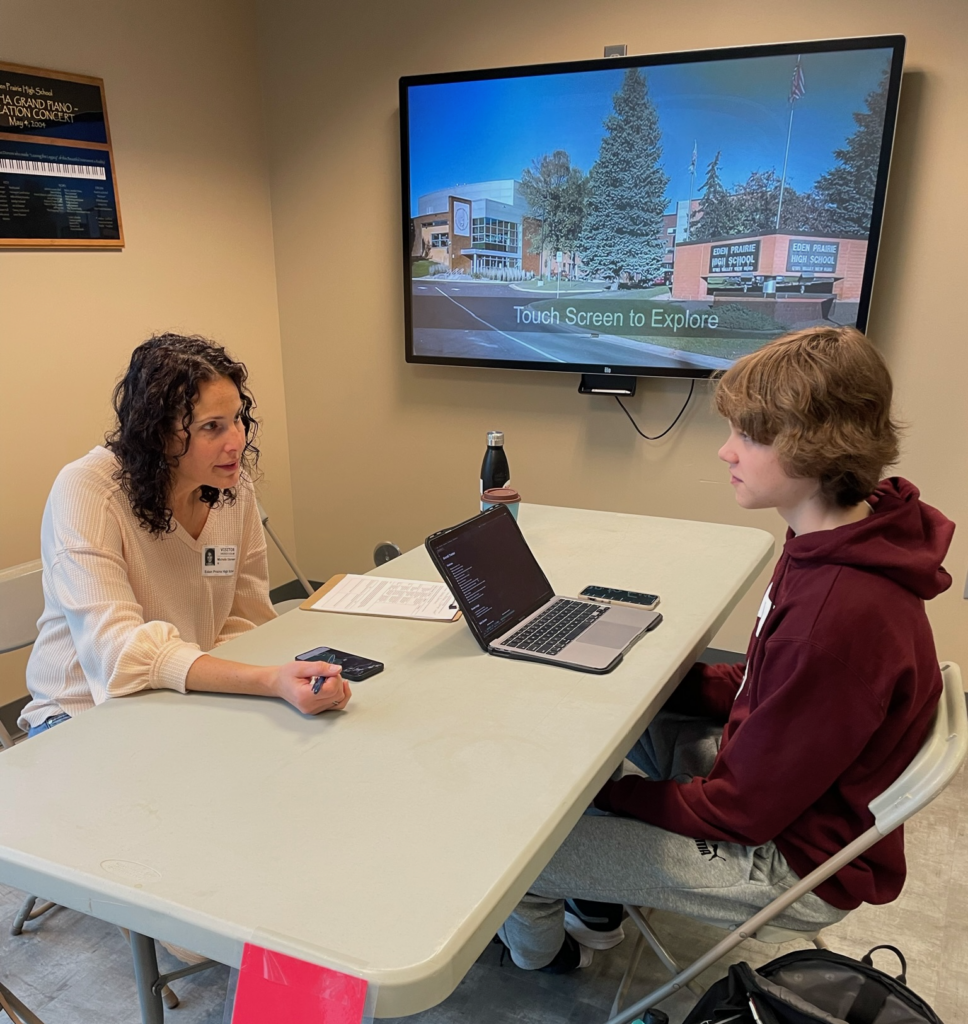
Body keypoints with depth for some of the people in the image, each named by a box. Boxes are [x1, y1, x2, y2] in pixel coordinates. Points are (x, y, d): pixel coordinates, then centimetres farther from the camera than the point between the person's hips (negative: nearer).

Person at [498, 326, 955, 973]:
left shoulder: (840, 616, -35)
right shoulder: (839, 545, -5)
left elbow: (742, 810, -25)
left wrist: (608, 795, -14)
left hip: (792, 859, -9)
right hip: (772, 774, 9)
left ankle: (539, 950, 30)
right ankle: (597, 907, 26)